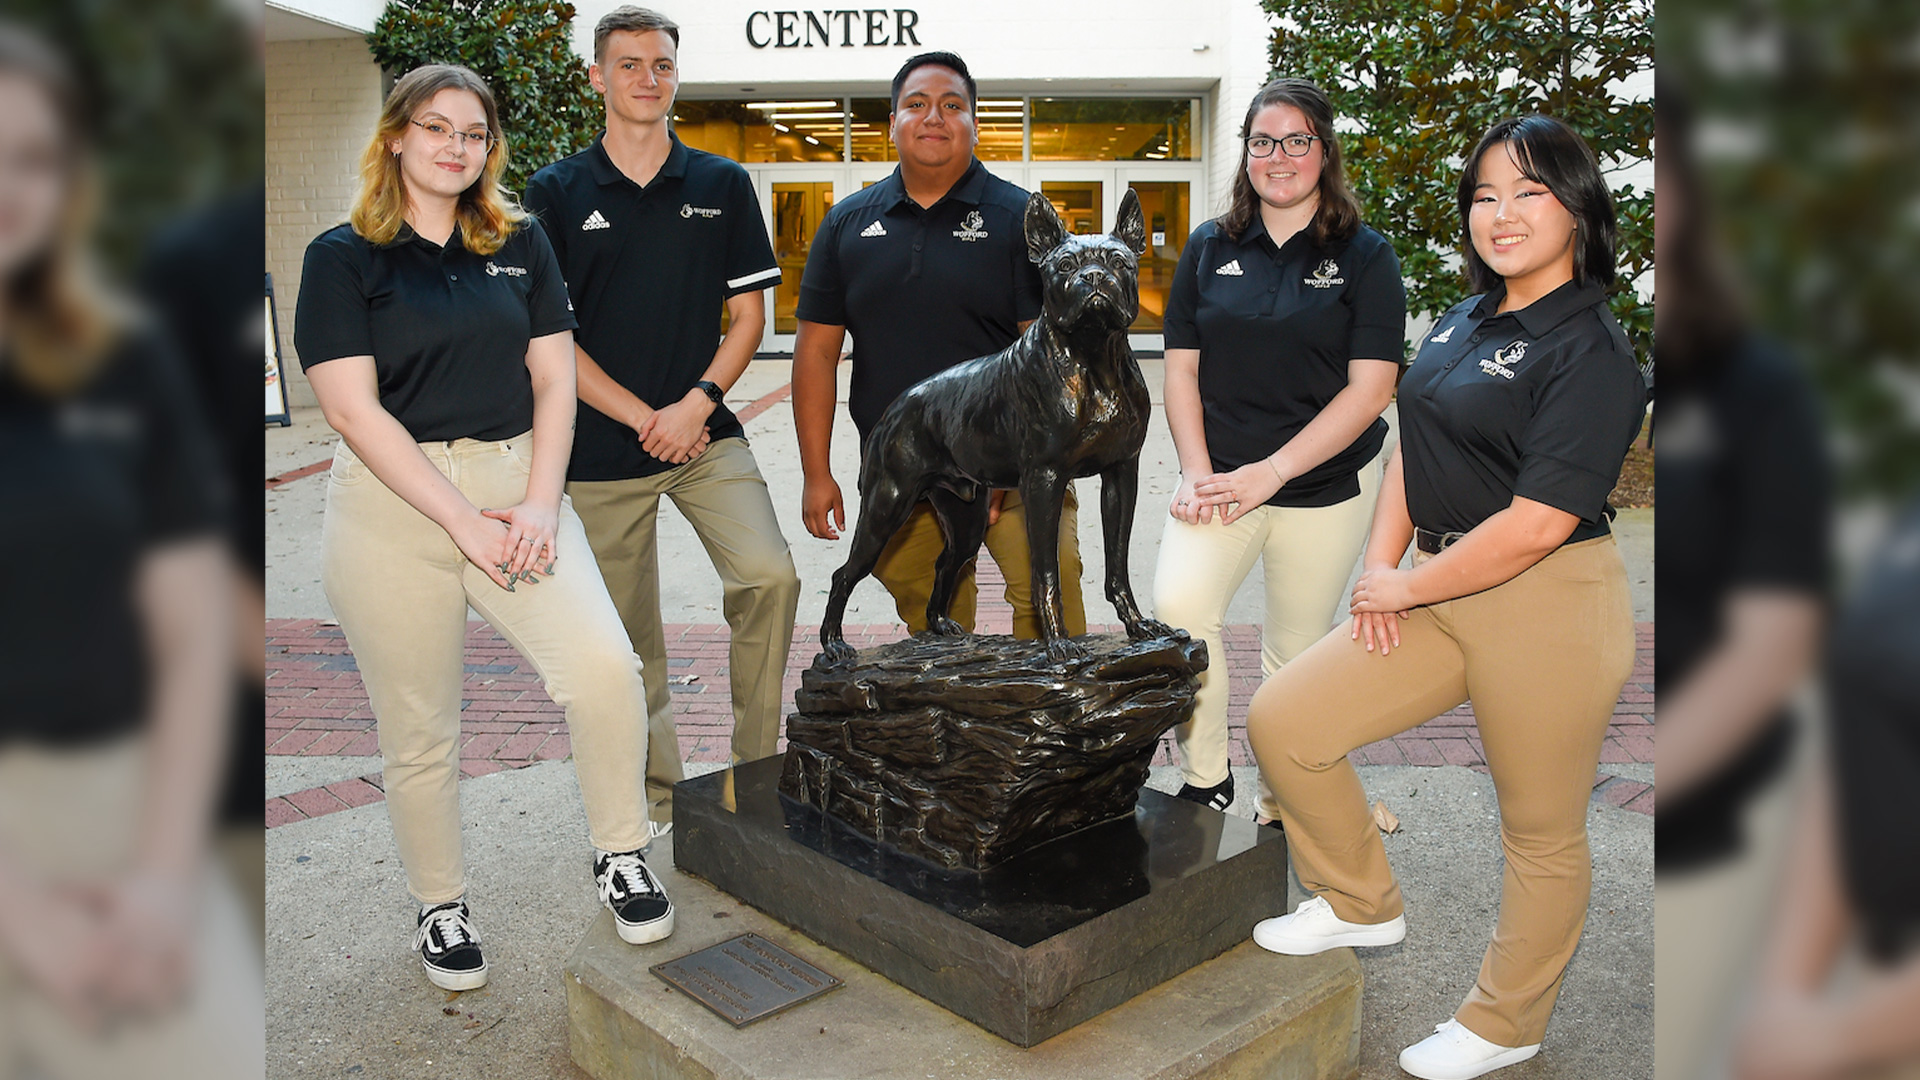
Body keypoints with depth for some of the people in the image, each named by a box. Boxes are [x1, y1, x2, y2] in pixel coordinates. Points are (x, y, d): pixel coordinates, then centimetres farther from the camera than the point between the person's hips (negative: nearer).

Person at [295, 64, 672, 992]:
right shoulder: (343, 256, 0)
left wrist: (540, 503, -7)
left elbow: (553, 377, 7)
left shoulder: (521, 244, 11)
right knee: (419, 730, 7)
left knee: (605, 668, -18)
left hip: (514, 485, 2)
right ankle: (440, 905, 28)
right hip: (392, 504, -2)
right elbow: (353, 407, -8)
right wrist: (463, 523, -15)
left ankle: (620, 854, 4)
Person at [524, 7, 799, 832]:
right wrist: (642, 418, -9)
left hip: (704, 432, 1)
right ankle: (655, 796, 25)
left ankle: (758, 765, -3)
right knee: (630, 638, 7)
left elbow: (748, 314, 6)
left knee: (769, 576, -20)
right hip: (604, 448, 0)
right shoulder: (557, 193, 2)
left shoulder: (722, 185, 6)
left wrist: (696, 403, -10)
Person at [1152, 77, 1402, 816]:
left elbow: (1369, 389, -9)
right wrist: (1196, 472, -8)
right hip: (1220, 479, 2)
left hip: (1328, 485, -1)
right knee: (1177, 609, -21)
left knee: (1297, 649, 8)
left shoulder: (1365, 257, -2)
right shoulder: (1210, 248, 7)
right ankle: (1204, 781, -2)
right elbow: (1181, 369, 6)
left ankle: (1281, 805, 28)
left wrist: (1271, 471, -17)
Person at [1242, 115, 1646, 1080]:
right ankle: (1361, 902, 25)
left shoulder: (1592, 355, -16)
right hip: (1438, 592, 8)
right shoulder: (1466, 321, 10)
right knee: (1283, 720, 4)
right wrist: (1380, 564, 1)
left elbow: (1534, 526, -22)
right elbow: (1412, 445, 15)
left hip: (1549, 608, -8)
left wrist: (1405, 588, -12)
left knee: (1541, 832, 10)